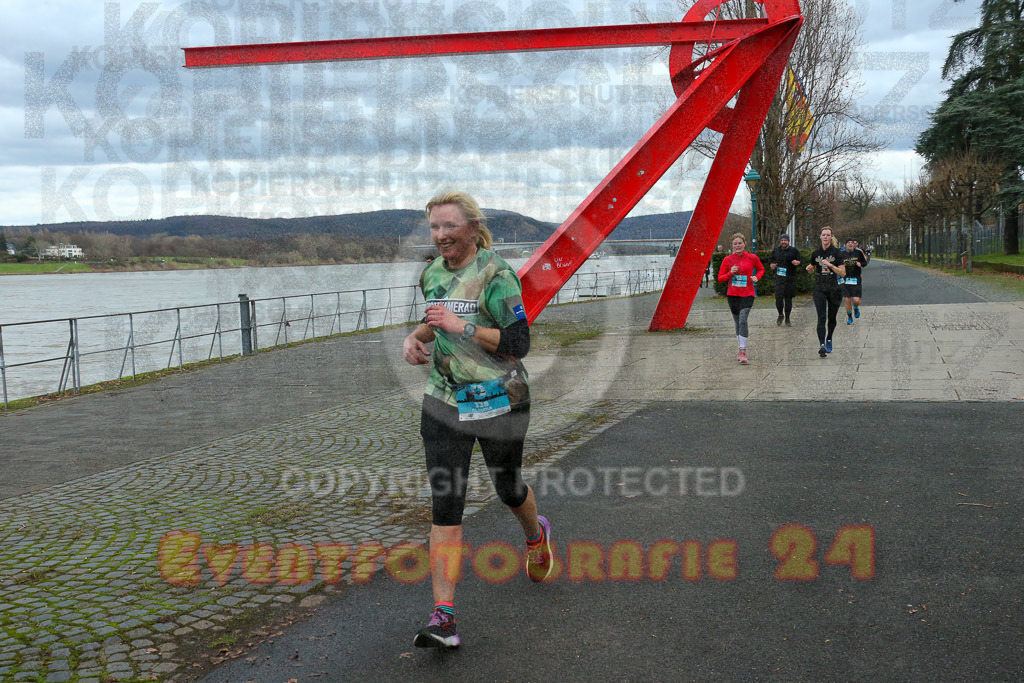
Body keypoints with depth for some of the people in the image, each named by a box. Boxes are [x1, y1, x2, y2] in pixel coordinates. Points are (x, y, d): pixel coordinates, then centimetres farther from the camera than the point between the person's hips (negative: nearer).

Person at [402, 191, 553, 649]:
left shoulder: (496, 276, -14)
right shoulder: (433, 274, 7)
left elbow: (519, 343, -18)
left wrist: (460, 325, -24)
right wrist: (416, 336, 4)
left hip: (497, 401, -4)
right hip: (444, 401, 5)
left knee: (508, 488, 16)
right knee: (444, 506, -5)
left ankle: (536, 535, 53)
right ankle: (443, 617, -4)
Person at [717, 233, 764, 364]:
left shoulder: (752, 258, -2)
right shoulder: (727, 260, 1)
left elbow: (761, 269, 15)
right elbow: (720, 278, 4)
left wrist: (757, 277, -5)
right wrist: (730, 273, -14)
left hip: (747, 295, -3)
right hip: (732, 294, 3)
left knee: (743, 320, -18)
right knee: (737, 322, 11)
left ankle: (743, 353, -17)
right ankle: (741, 349, 27)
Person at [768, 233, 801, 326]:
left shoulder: (794, 250, 4)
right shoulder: (775, 250, 10)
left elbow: (800, 261, 8)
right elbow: (770, 260, 23)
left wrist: (797, 262, -15)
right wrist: (771, 265, 0)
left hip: (790, 278, -1)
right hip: (779, 277, 1)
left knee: (788, 298, 3)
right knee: (778, 297, -9)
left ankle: (787, 319, 14)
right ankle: (780, 315, 16)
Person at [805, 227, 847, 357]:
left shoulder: (837, 253, -4)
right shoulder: (816, 253, 5)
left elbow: (843, 273, -7)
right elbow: (812, 270, 21)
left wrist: (830, 265, -19)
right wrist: (809, 269, -2)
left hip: (834, 289, -1)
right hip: (819, 289, 1)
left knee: (832, 318, 11)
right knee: (821, 318, -12)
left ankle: (829, 339, 36)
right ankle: (822, 345, -20)